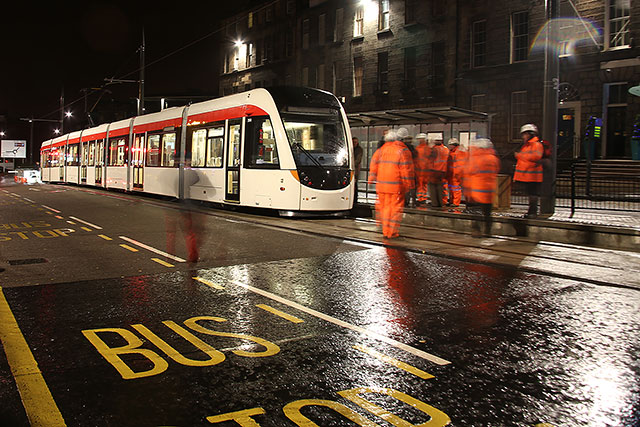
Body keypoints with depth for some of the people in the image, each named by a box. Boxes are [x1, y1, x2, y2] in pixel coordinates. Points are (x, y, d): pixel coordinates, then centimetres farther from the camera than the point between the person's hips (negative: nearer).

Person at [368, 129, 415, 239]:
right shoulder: (403, 151, -6)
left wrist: (372, 180, 15)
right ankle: (392, 233, 6)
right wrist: (408, 185, -1)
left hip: (382, 184, 4)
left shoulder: (380, 150, 7)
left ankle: (385, 231, 19)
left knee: (385, 206, 14)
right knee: (396, 208, 5)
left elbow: (373, 166, 8)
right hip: (397, 186, -4)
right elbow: (406, 169, -7)